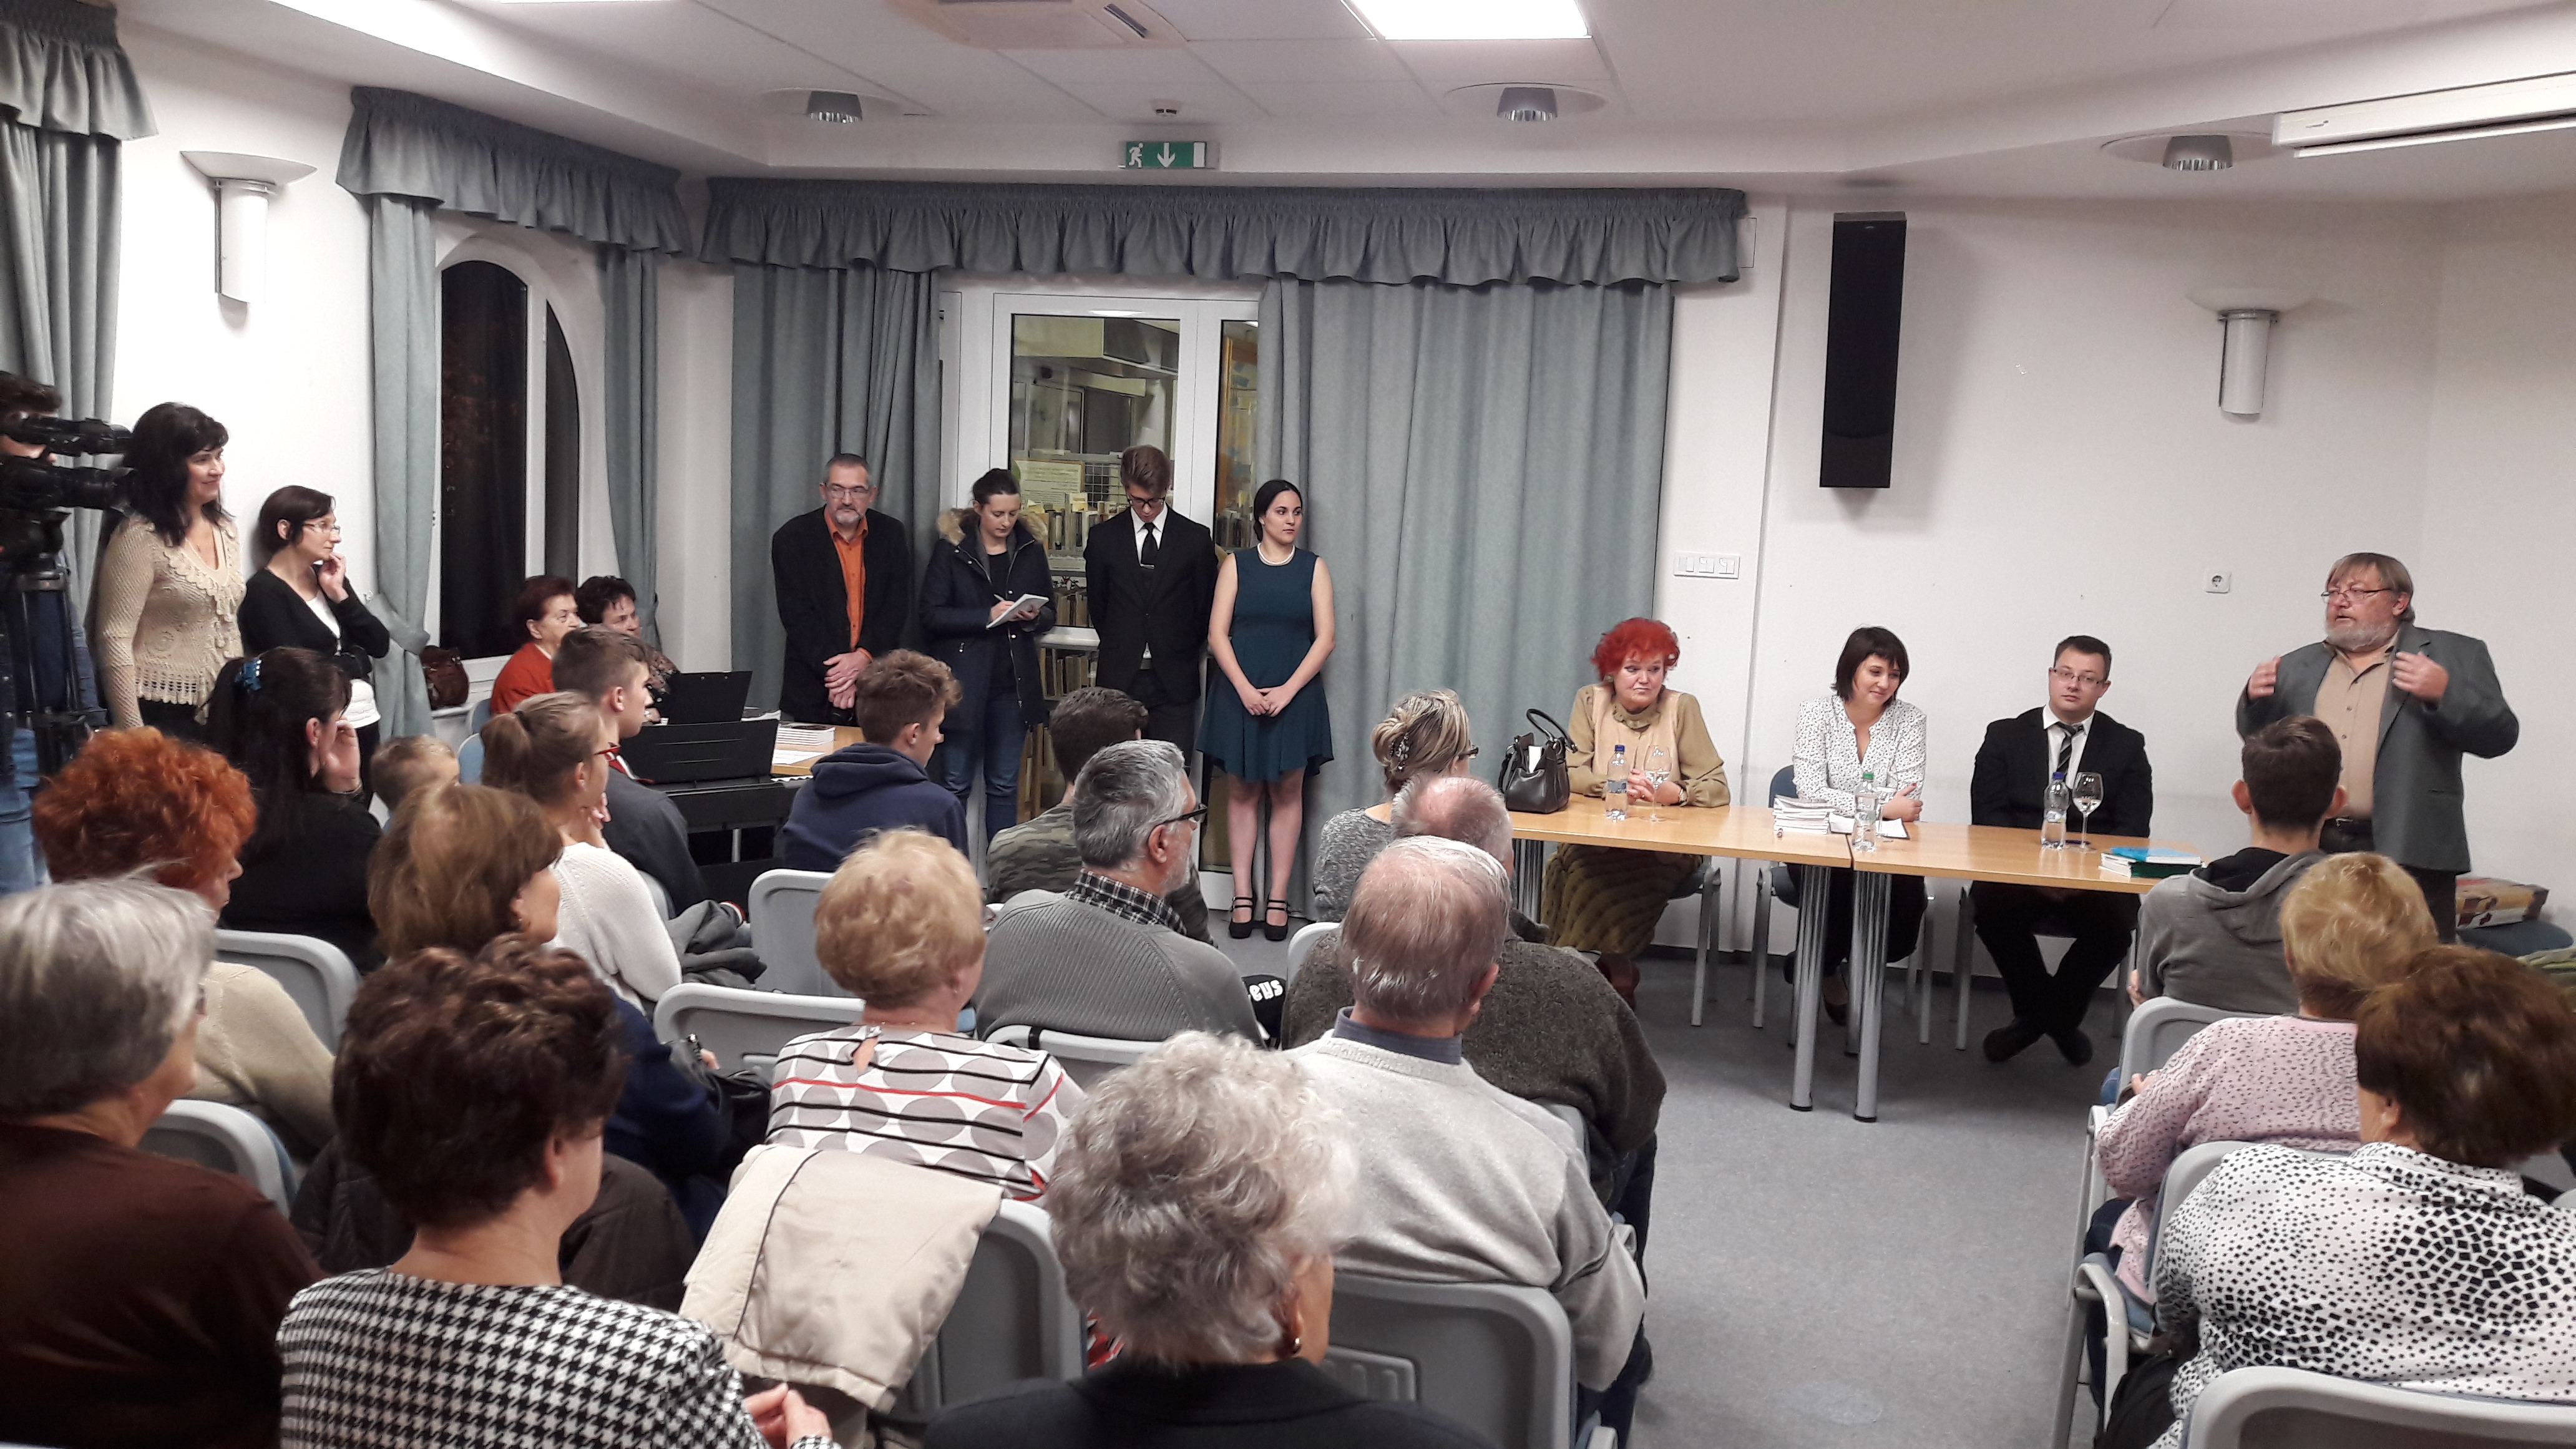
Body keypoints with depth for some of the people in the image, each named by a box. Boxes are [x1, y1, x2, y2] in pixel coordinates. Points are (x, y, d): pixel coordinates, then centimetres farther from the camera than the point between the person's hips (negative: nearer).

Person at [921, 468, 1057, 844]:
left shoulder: (1031, 551, 8)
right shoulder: (951, 550, -2)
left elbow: (1050, 612, 16)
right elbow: (932, 616, -8)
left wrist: (1034, 616, -8)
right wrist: (988, 616, -19)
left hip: (1013, 683, 3)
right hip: (963, 682, -3)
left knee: (1004, 785, 9)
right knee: (955, 784, 2)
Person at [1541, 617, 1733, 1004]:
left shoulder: (1681, 708, 1)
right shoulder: (1591, 701, 7)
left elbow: (1717, 788, -5)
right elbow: (1569, 773, -3)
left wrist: (1675, 792, -24)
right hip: (1597, 837, 2)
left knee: (1597, 884, -32)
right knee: (1570, 870, -31)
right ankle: (1617, 973, -14)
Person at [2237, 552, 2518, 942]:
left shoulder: (2454, 656, 5)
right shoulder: (2299, 665, 16)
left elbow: (2500, 735, -1)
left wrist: (2444, 694, -18)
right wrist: (2256, 699, -1)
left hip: (2408, 855, -4)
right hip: (2310, 850, 4)